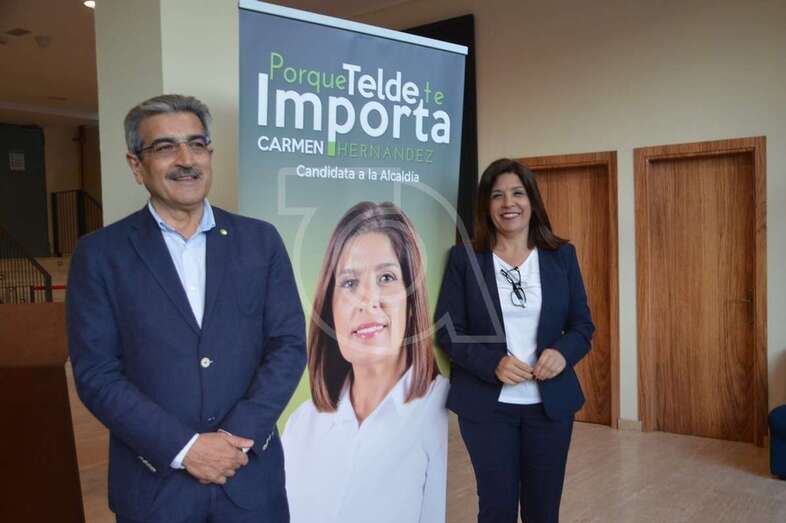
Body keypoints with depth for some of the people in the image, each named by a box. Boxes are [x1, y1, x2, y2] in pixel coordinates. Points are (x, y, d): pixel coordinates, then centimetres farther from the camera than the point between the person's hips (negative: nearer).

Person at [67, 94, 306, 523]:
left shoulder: (260, 240, 1)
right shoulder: (100, 254, -3)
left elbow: (289, 344, -2)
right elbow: (96, 372, -7)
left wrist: (239, 435, -12)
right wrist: (183, 448, -15)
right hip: (154, 482, -1)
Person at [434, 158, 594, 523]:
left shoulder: (562, 255, 3)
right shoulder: (464, 258, -3)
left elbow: (583, 325, 6)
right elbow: (447, 330, -6)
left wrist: (563, 353, -16)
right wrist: (493, 364, -21)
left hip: (550, 403, 2)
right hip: (486, 405, -2)